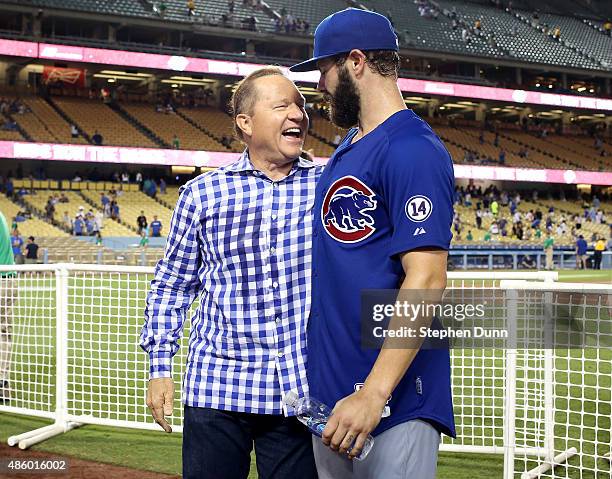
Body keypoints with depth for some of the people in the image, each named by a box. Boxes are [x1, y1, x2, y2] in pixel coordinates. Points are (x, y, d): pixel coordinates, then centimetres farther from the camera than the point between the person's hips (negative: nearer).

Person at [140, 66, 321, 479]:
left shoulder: (327, 186, 6)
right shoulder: (202, 193, 4)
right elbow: (172, 285, 10)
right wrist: (160, 368, 6)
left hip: (301, 392, 0)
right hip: (215, 387, 0)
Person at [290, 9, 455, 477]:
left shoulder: (413, 150, -14)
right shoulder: (347, 149, 16)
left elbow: (426, 279, -22)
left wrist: (375, 392, -26)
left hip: (394, 397, -9)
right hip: (328, 390, 9)